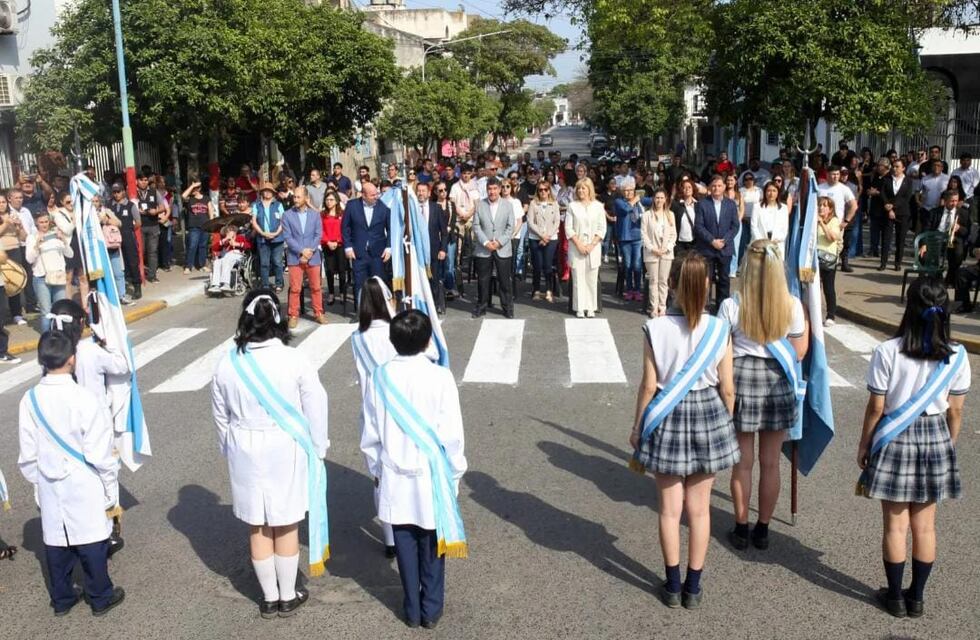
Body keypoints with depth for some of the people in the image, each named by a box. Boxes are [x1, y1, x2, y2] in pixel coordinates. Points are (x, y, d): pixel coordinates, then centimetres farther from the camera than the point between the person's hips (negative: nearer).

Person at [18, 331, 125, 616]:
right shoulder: (84, 399, -21)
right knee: (91, 543, 11)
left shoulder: (30, 399, -8)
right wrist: (111, 484, -2)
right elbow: (99, 453, -15)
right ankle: (101, 597, 25)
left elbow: (27, 455, 1)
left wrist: (38, 482, 15)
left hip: (50, 487, 4)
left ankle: (61, 599, 32)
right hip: (84, 488, -4)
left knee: (56, 544, 17)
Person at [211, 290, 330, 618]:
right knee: (286, 527, 13)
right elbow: (315, 409, -8)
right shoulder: (294, 360, -16)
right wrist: (318, 448, 6)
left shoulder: (227, 365, -8)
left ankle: (269, 597, 29)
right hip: (286, 452, -2)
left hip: (245, 455, 2)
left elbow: (221, 417, 4)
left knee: (257, 528, 16)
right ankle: (288, 597, 27)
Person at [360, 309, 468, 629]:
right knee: (432, 543, 13)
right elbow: (452, 434, -12)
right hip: (432, 474, -2)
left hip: (395, 476, 2)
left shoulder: (380, 377, -8)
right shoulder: (440, 377, -17)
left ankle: (412, 609, 26)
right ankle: (431, 609, 24)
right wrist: (455, 471, 2)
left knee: (405, 542, 14)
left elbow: (370, 433, 1)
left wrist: (376, 468, 15)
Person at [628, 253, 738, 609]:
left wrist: (637, 427, 3)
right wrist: (727, 423, 12)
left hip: (666, 419, -1)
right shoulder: (719, 330, -9)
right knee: (699, 508, 13)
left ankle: (673, 586, 21)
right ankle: (693, 587, 23)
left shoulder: (655, 329, -13)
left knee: (670, 508, 11)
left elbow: (649, 386, -9)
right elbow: (727, 389, -4)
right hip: (709, 413, 1)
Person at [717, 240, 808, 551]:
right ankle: (762, 530, 24)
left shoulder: (731, 307, -13)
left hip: (741, 382, -1)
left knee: (743, 462, 11)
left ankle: (741, 529, 22)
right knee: (770, 463, 13)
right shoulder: (792, 306, -9)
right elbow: (799, 353, 0)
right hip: (778, 384, 1)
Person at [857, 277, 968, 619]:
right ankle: (916, 597, 24)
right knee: (925, 525, 14)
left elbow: (876, 407, -11)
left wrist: (864, 443, 3)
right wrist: (948, 445, 16)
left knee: (895, 523, 10)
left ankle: (895, 597, 21)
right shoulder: (956, 356, -8)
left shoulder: (888, 352, -16)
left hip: (894, 439, -2)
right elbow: (955, 411, 0)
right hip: (936, 439, 3)